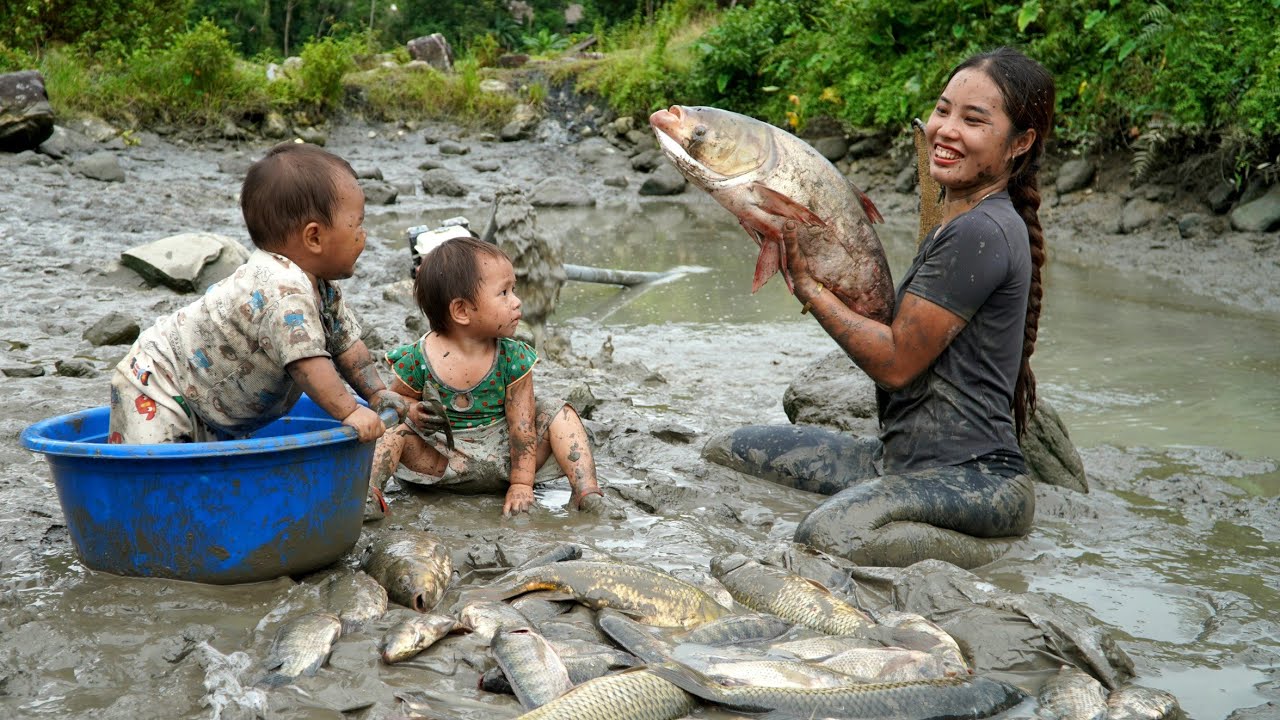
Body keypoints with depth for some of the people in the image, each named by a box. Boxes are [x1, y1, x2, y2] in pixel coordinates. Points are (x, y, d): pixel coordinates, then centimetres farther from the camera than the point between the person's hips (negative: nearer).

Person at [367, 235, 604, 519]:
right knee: (394, 428, -20)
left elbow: (522, 426, -11)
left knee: (559, 413, -13)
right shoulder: (418, 358, -16)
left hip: (504, 453, 1)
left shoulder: (513, 358, -13)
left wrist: (521, 483, -13)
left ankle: (586, 489, -17)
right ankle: (369, 490, -33)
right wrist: (411, 411, -21)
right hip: (443, 460, -1)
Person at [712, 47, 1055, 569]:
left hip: (976, 479, -10)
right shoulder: (957, 223, 15)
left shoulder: (983, 232, -17)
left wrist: (807, 286, -6)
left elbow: (896, 362, -16)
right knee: (738, 448, 12)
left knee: (827, 536, -36)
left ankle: (995, 550, -10)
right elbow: (907, 333, 17)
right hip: (906, 457, 10)